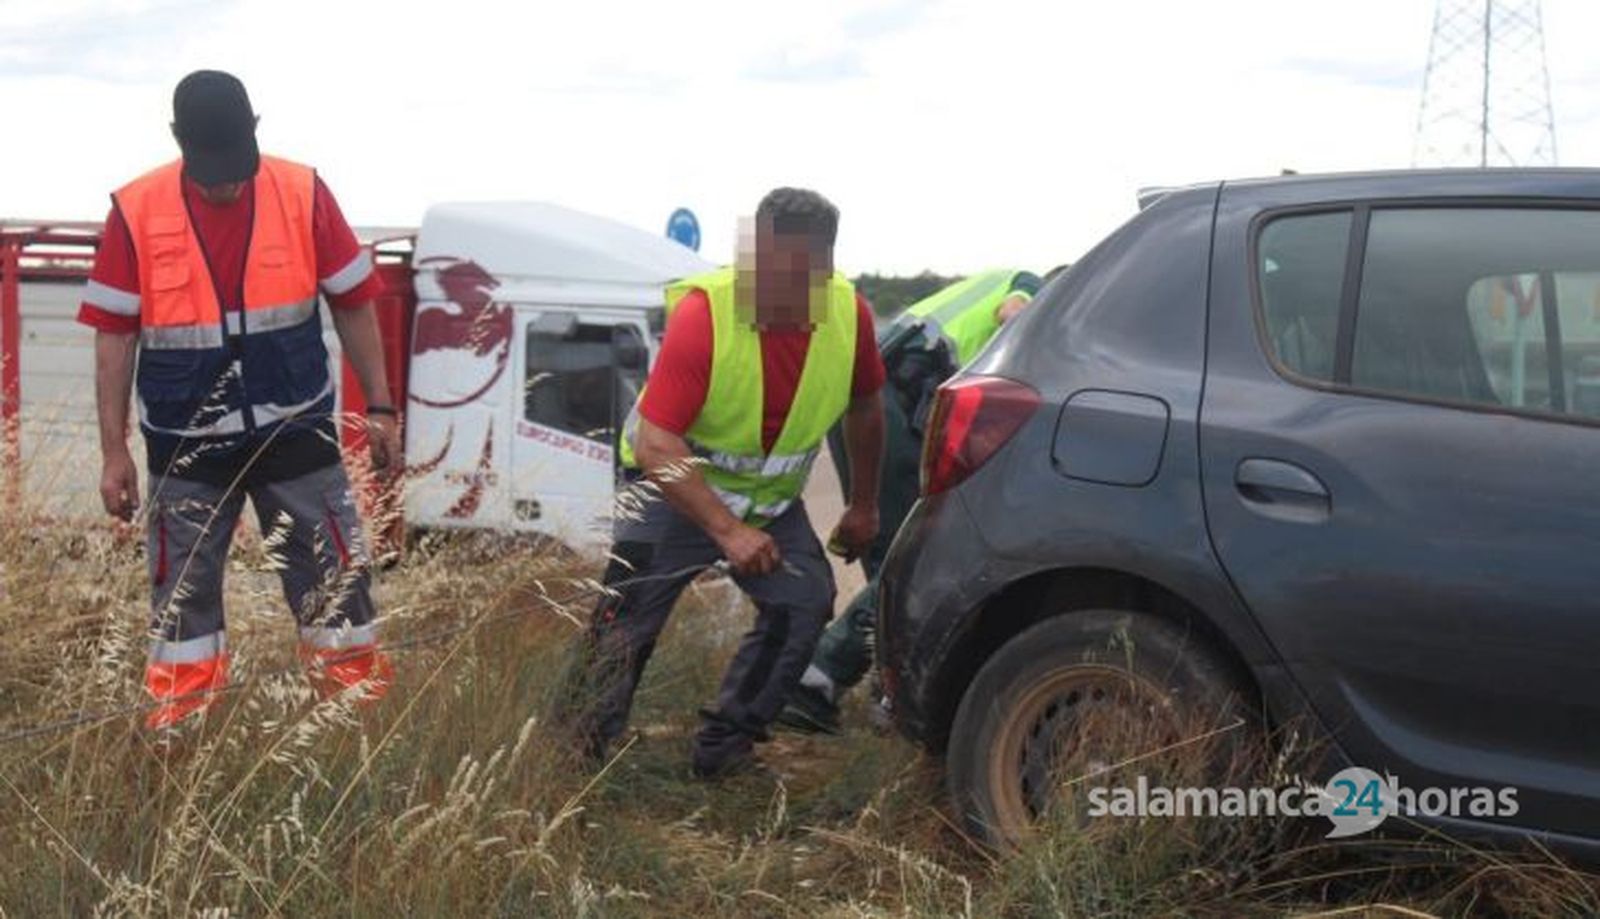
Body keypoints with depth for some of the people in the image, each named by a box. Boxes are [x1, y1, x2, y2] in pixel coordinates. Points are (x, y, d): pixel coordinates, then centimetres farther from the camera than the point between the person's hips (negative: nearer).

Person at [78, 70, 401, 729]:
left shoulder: (303, 194, -8)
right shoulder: (135, 212, -9)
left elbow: (353, 304, 2)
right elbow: (114, 335, -3)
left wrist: (379, 406, 3)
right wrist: (114, 450, -2)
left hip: (294, 428, 0)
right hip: (185, 443, 0)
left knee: (334, 576, 7)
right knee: (181, 591, 11)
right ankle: (174, 737, 25)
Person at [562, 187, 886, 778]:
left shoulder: (850, 315, -16)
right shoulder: (704, 313, -31)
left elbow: (864, 407, 6)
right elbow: (654, 446, -35)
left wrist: (863, 506, 12)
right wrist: (727, 532, -42)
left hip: (772, 499, 4)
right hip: (676, 486, -4)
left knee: (807, 603, -8)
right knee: (624, 623, -6)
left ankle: (723, 748, 5)